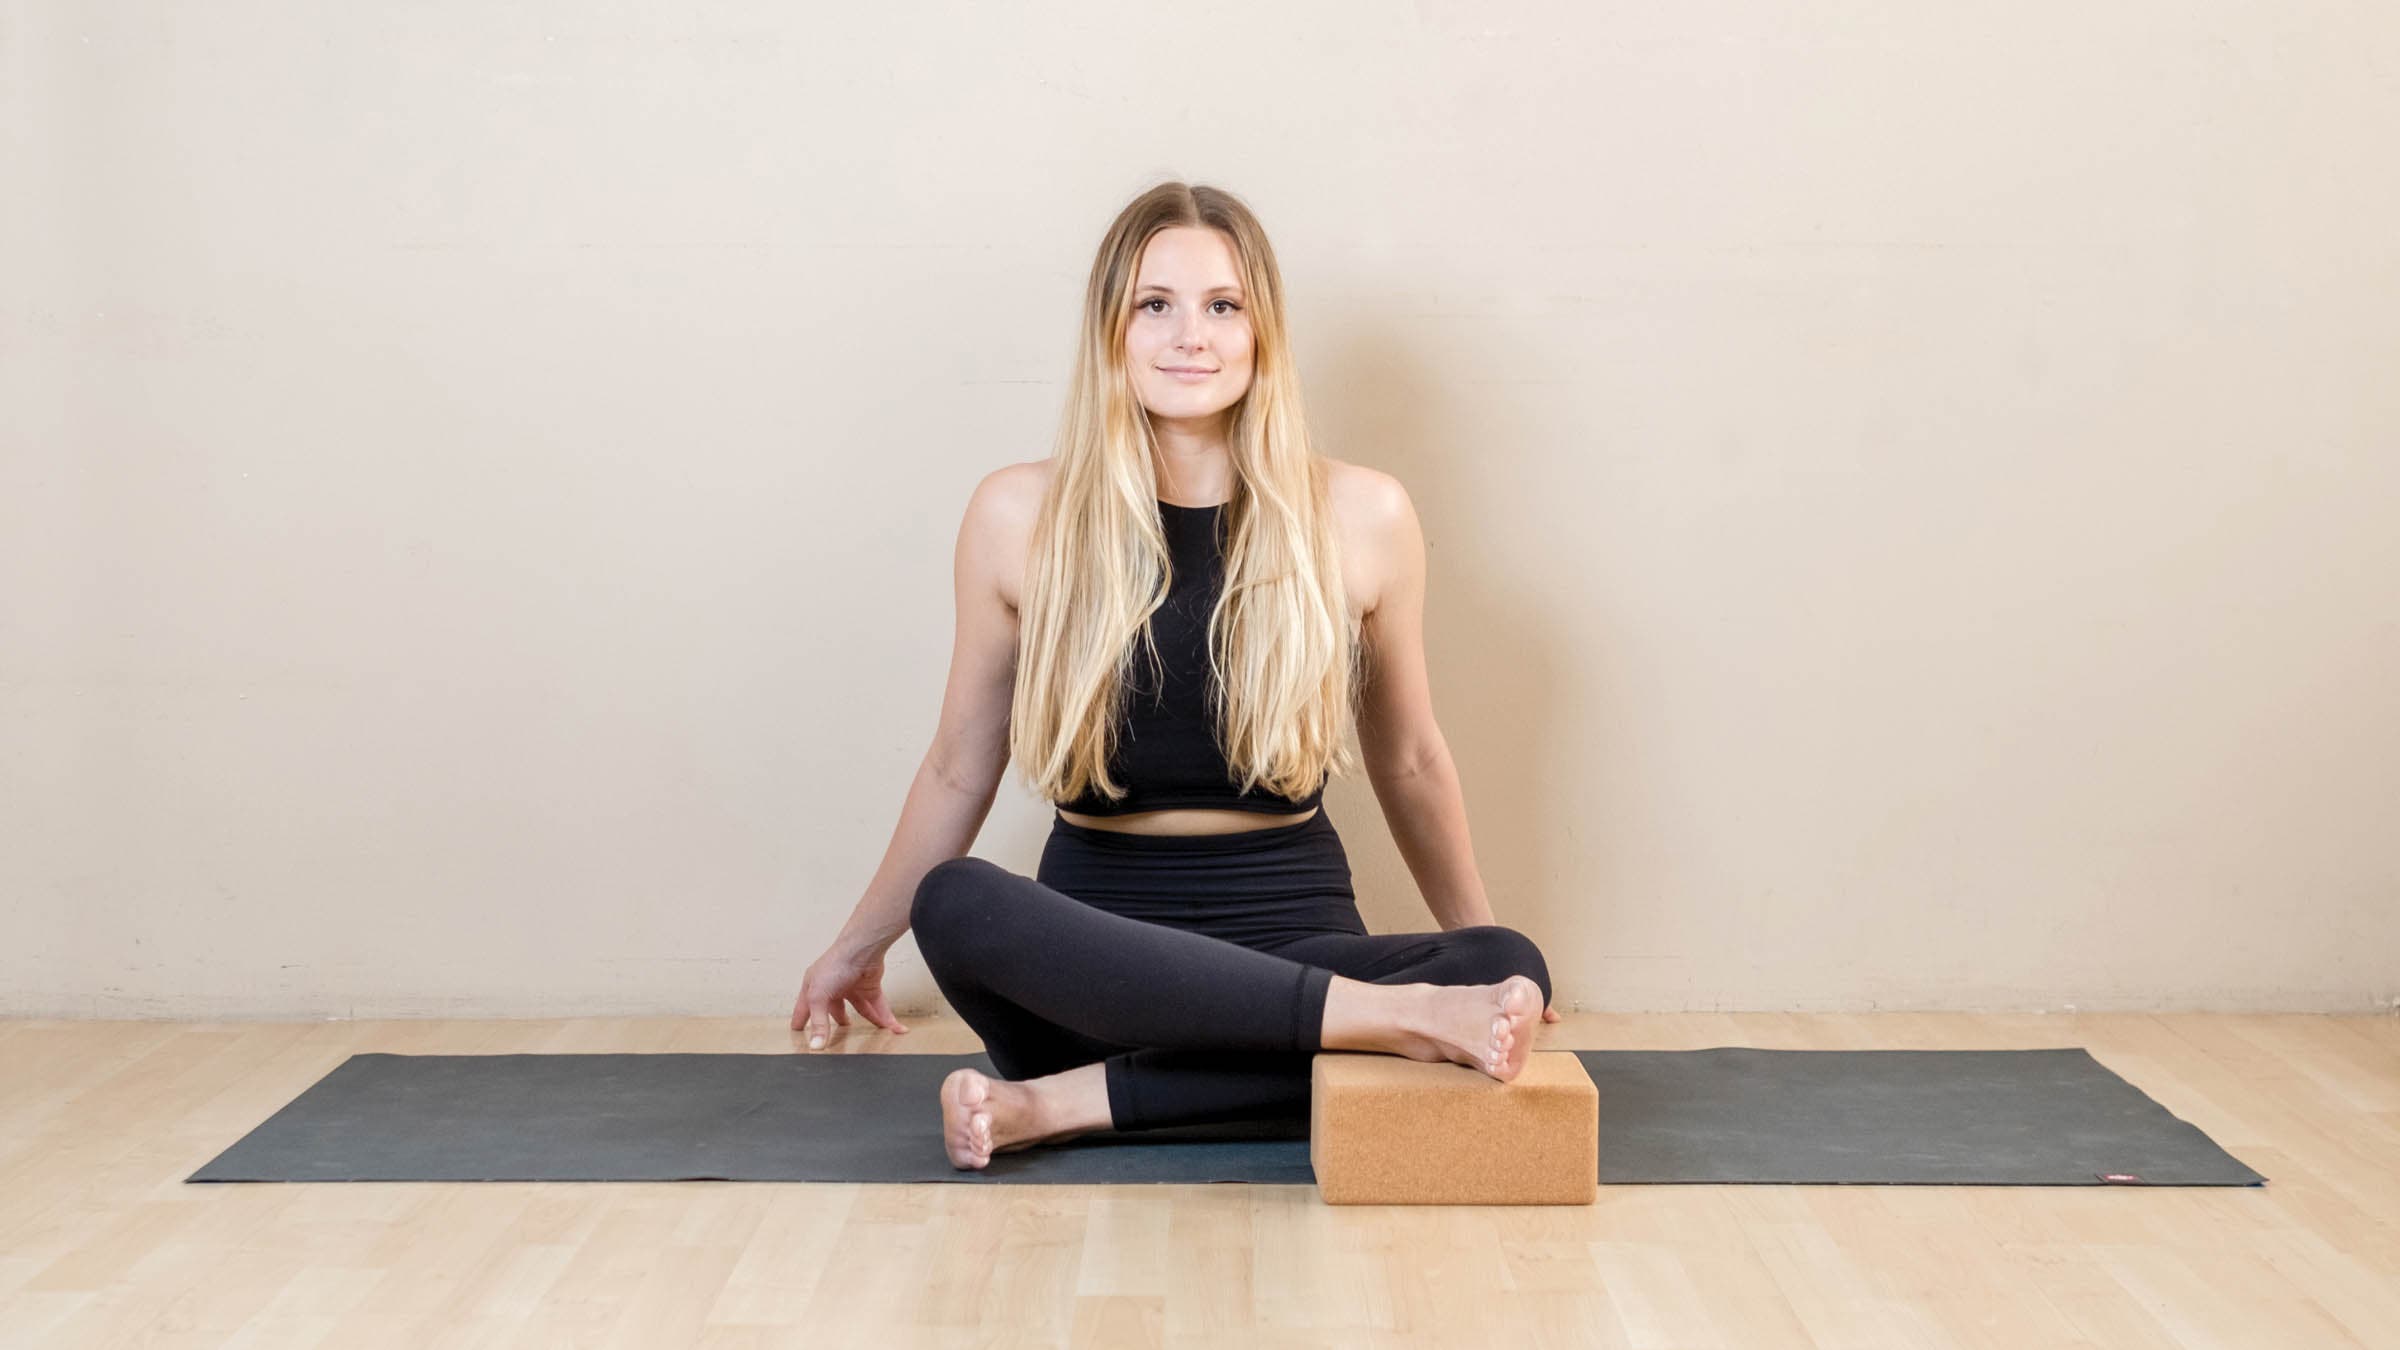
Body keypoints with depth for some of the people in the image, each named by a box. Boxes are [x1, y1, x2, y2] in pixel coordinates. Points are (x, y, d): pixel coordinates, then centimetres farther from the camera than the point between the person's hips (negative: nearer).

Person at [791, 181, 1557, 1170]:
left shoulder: (1359, 516, 0)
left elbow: (1409, 761, 14)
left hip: (1291, 926, 1)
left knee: (1510, 970, -29)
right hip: (1095, 934, 0)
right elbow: (959, 771, 14)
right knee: (954, 904, -34)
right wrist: (861, 944, 23)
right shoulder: (1021, 518, 0)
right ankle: (1397, 1017, -33)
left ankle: (1066, 1103, -29)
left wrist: (1480, 952, 23)